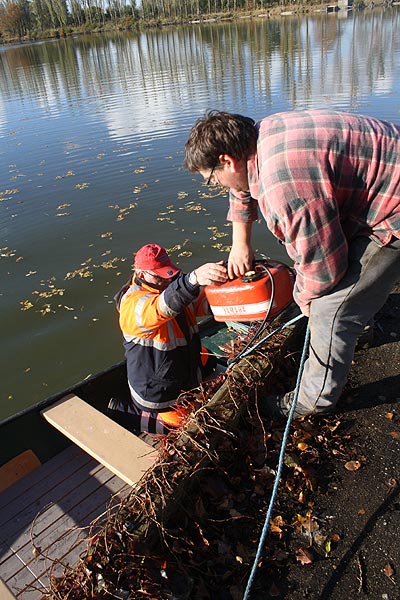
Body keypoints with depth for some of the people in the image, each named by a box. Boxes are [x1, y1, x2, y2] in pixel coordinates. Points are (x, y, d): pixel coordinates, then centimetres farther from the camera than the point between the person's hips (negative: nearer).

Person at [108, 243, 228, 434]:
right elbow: (162, 306, -55)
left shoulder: (170, 285, -7)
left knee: (211, 362, 29)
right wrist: (194, 278, -72)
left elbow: (204, 300, -13)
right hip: (156, 389, -9)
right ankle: (121, 413, 16)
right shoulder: (133, 304, -33)